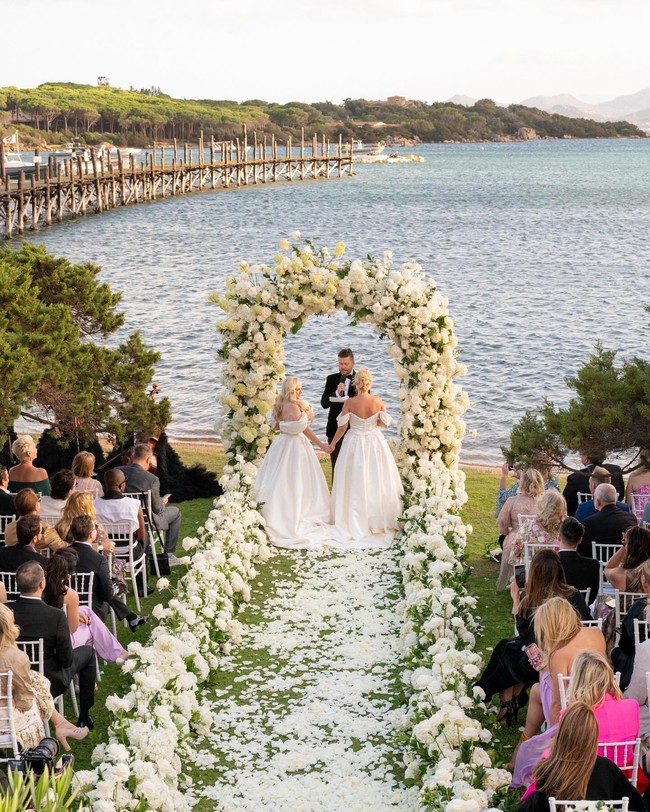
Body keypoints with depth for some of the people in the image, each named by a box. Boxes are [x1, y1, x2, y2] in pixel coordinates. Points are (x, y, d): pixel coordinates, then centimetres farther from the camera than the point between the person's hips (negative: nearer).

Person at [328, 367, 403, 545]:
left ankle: (355, 523, 13)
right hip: (375, 443, 2)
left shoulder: (349, 403, -14)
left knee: (355, 485, 8)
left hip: (355, 444, -2)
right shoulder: (378, 401, -10)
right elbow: (385, 423, -1)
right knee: (376, 483, 14)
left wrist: (332, 444, 5)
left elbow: (342, 428, -9)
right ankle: (379, 520, 23)